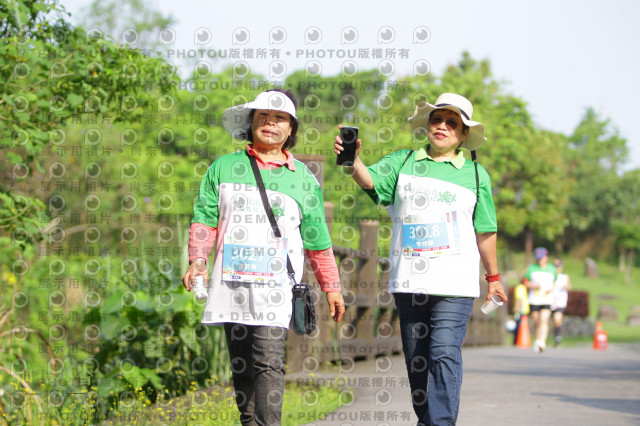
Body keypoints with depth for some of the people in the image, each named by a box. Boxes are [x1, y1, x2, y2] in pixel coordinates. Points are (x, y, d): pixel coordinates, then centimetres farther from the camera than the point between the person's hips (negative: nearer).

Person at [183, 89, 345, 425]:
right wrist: (198, 259, -8)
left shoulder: (302, 178, 11)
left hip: (274, 284, -3)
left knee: (268, 362, -17)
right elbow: (205, 218, 8)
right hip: (229, 282, 3)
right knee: (241, 365, 7)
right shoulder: (224, 168, 13)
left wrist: (331, 287, 16)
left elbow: (317, 240, 15)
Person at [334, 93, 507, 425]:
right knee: (416, 358, 9)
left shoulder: (475, 174, 10)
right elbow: (370, 180, -9)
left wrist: (493, 277, 20)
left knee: (444, 352, -15)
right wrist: (353, 160, -31)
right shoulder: (404, 162, 9)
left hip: (454, 285, -2)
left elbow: (485, 232, 15)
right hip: (408, 281, 2)